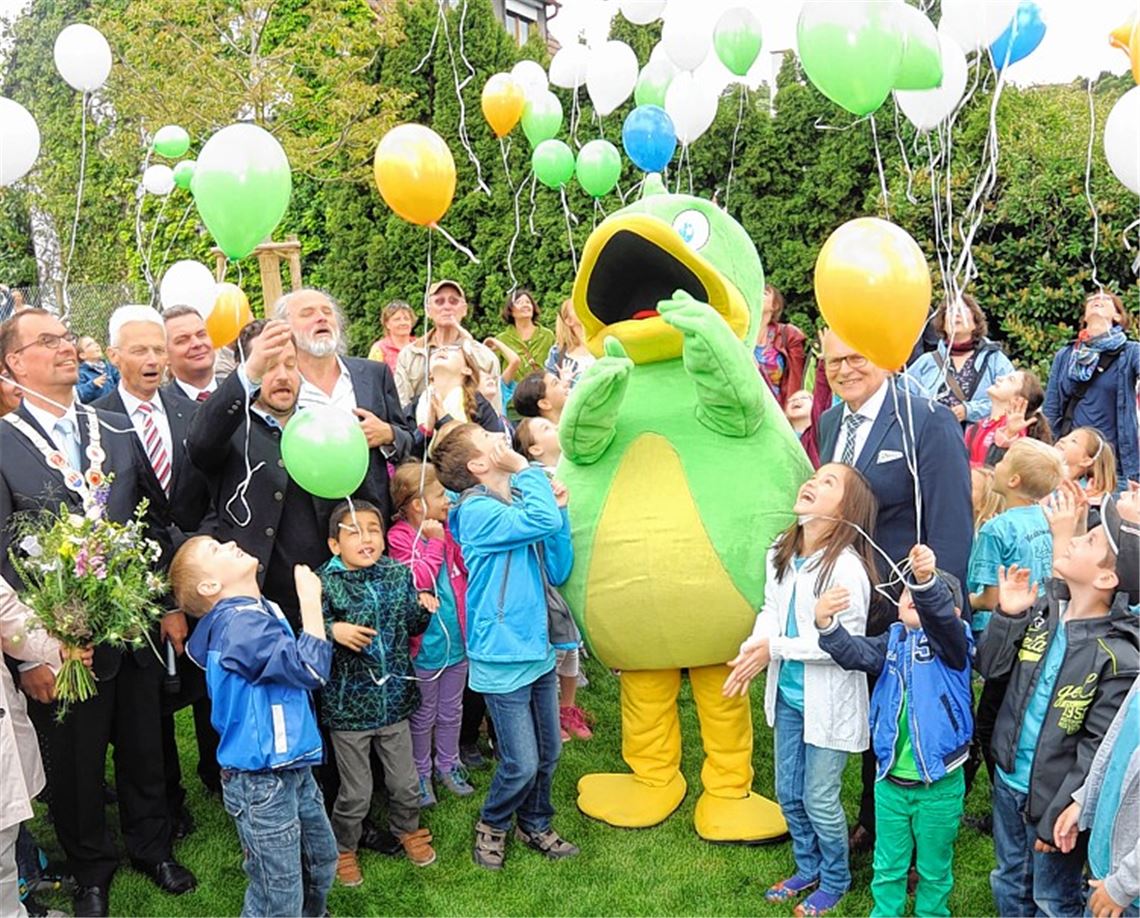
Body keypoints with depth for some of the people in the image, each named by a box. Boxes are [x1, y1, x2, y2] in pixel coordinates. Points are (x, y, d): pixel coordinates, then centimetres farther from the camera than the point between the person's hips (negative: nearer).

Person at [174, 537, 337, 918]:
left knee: (322, 862, 25)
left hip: (293, 767, 9)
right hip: (261, 780, -9)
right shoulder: (239, 624, -22)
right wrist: (310, 599, -20)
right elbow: (311, 669, -28)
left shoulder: (262, 610, 6)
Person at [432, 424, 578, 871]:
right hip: (503, 658, -7)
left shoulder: (518, 500, 5)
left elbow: (557, 571, 6)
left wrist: (558, 510, -5)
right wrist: (526, 466, -19)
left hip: (538, 649, 7)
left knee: (548, 753, 15)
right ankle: (491, 825, 27)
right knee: (521, 764, -1)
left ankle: (535, 825, 38)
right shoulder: (477, 511, -17)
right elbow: (540, 522, -33)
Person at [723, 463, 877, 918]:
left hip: (828, 701, -7)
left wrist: (774, 648, -23)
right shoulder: (781, 552, -1)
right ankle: (808, 868, 41)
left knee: (819, 799, 7)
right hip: (788, 695, 7)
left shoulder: (846, 566, -23)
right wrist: (753, 649, -14)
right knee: (789, 793, 18)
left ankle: (835, 880, 32)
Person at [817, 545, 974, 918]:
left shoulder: (951, 641, -11)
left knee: (933, 869, 17)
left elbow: (939, 615, -33)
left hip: (938, 784, -3)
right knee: (887, 867, 19)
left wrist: (927, 579, -53)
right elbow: (855, 653, -13)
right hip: (890, 781, 4)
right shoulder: (893, 642, 2)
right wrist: (827, 625, -32)